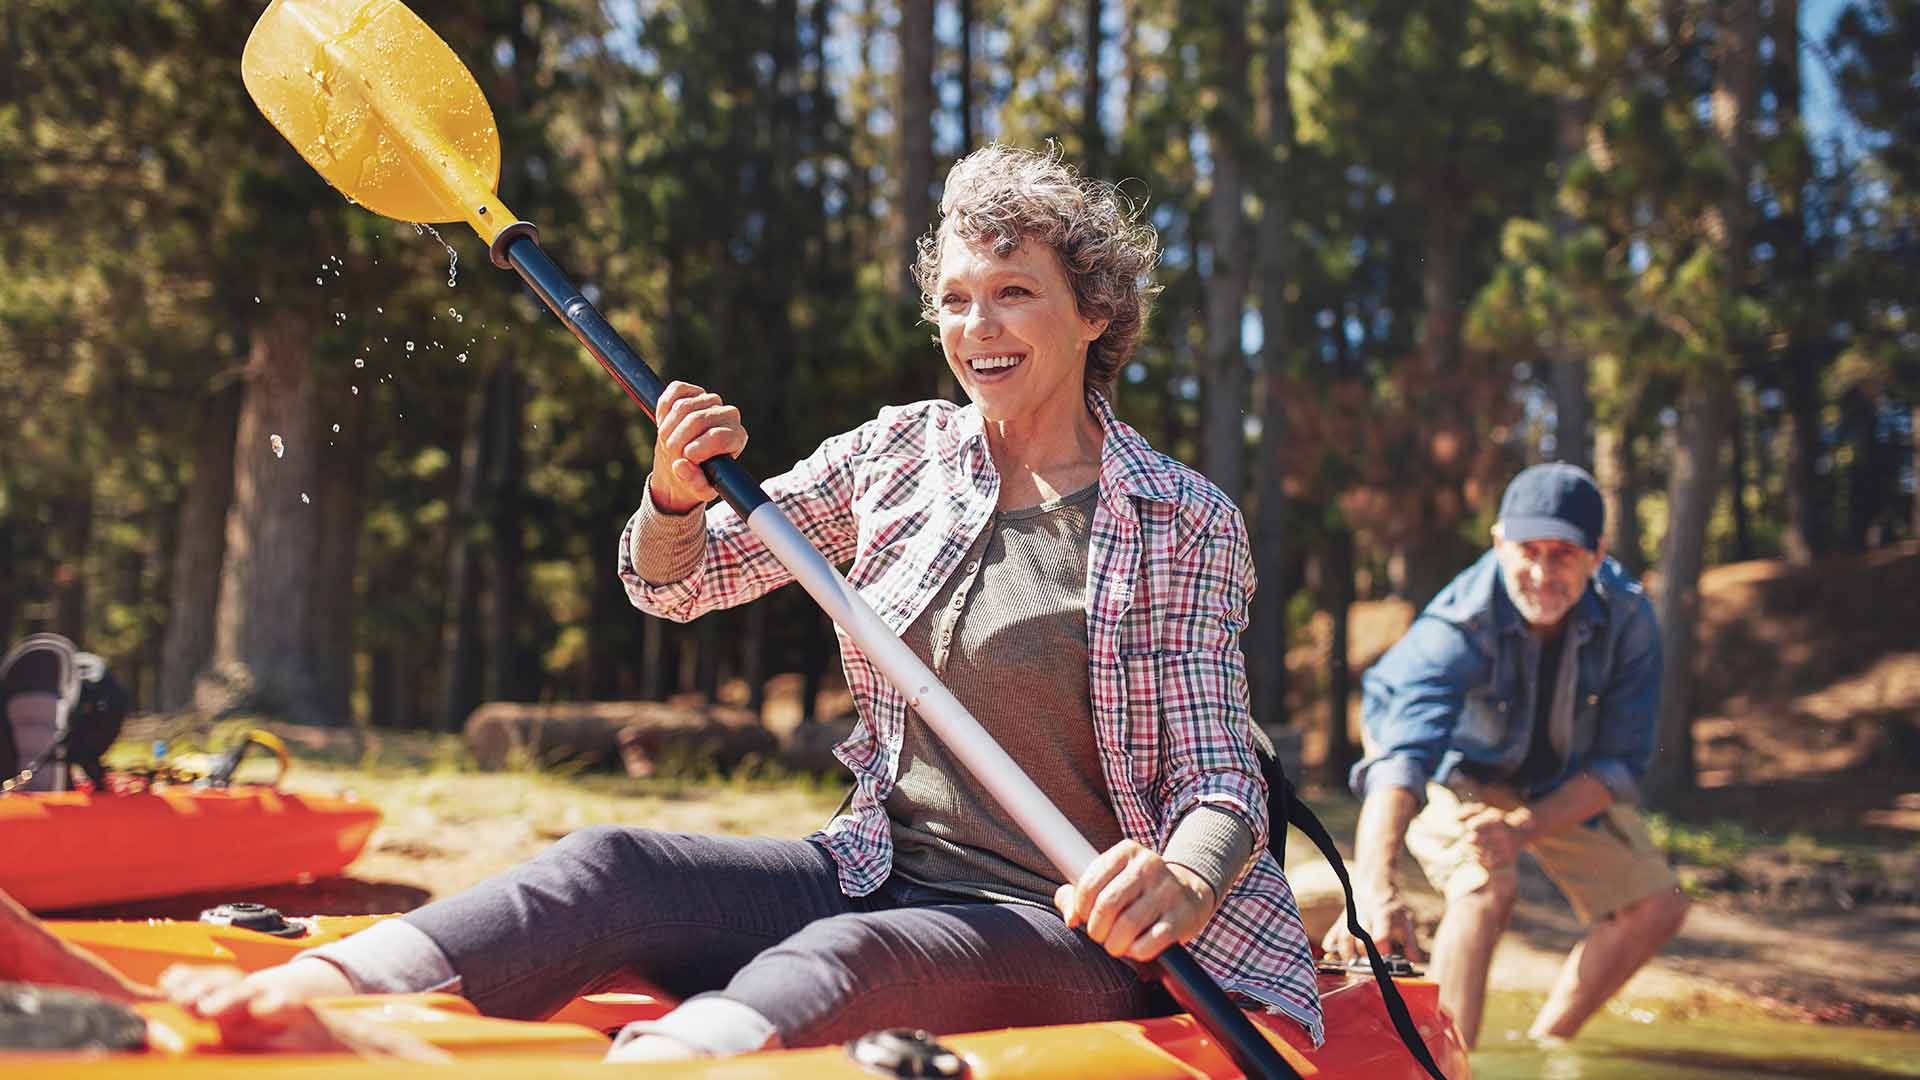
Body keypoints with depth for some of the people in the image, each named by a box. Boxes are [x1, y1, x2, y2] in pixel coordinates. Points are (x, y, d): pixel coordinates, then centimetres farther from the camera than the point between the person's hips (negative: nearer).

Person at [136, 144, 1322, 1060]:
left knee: (838, 965, -36)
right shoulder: (900, 454, 9)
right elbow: (677, 583, 13)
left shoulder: (1188, 525, -2)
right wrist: (676, 498, -11)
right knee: (615, 866, -21)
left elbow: (1223, 780, -7)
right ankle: (302, 999, -41)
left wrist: (1184, 884, -31)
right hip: (882, 875, 4)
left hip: (1071, 930, -4)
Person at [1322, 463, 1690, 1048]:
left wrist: (1523, 830, -35)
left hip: (1563, 782, 5)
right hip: (1454, 769, -4)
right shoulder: (1457, 627, -37)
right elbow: (1401, 758, -51)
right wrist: (1375, 887, -67)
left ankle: (1542, 1050, 11)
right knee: (1487, 887, -31)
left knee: (1656, 907, -3)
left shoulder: (1628, 616, -26)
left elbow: (1619, 764, -19)